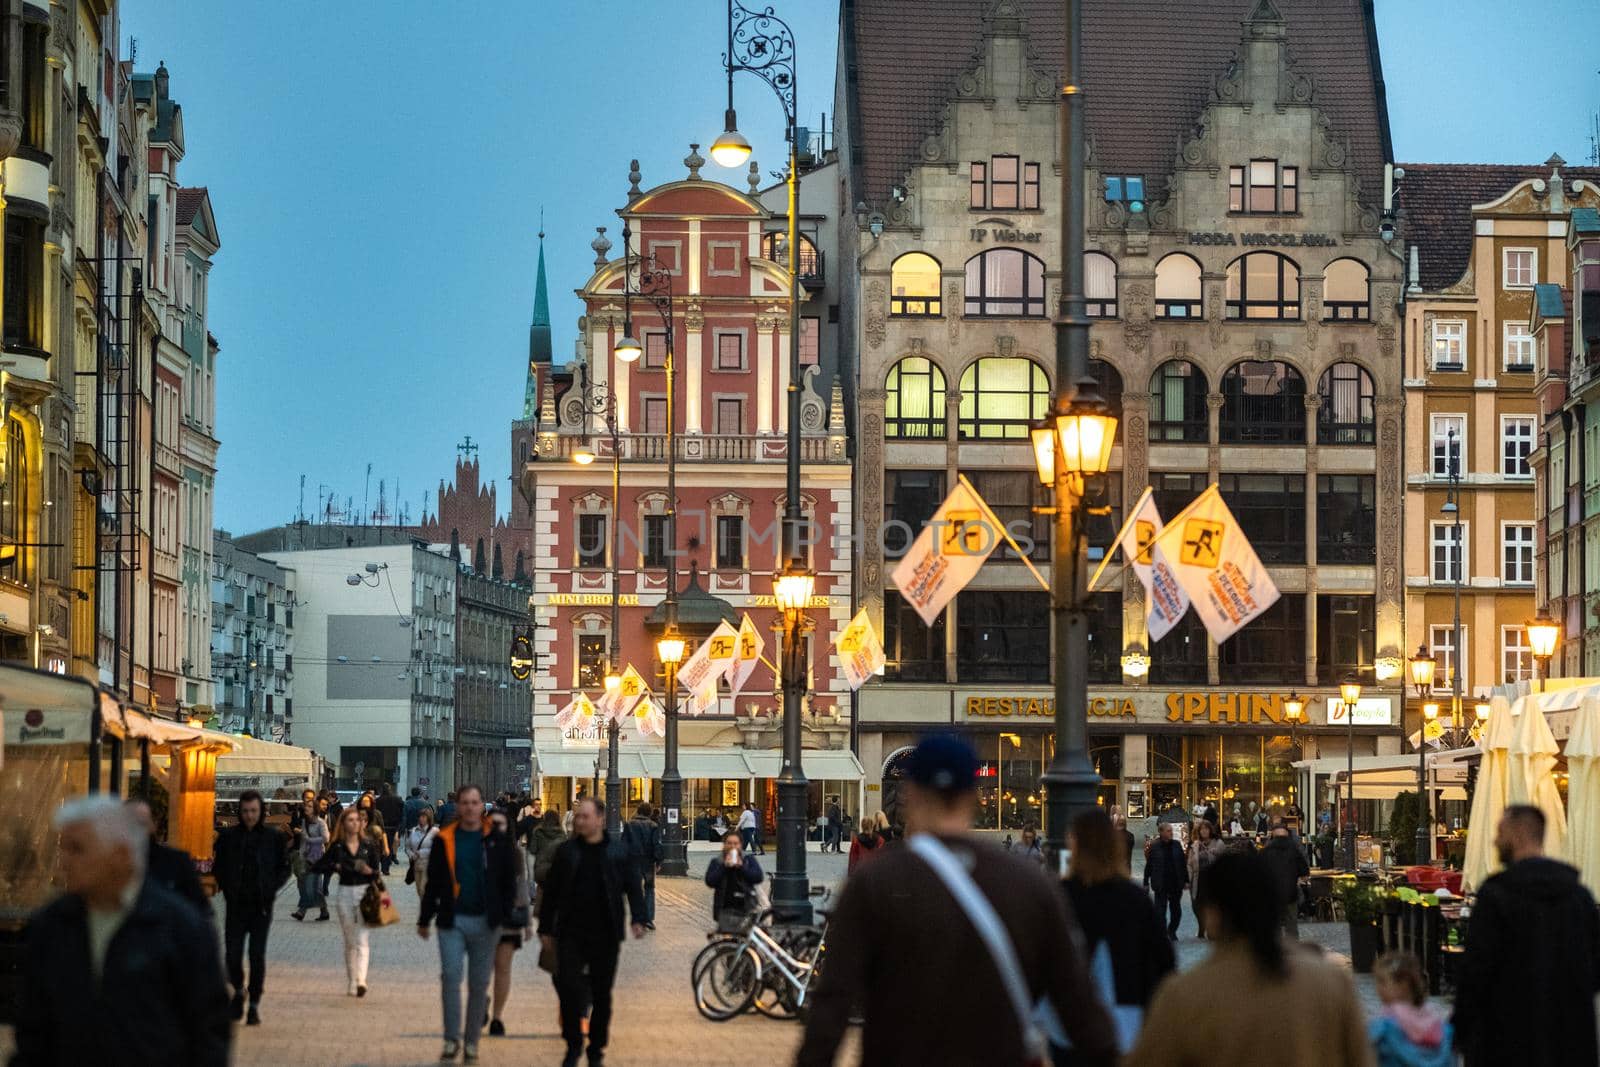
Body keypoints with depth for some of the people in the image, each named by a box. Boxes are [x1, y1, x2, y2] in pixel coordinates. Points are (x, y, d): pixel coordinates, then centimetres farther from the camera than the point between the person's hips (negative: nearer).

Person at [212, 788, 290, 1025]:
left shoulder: (273, 837, 2)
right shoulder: (228, 836, 4)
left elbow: (284, 868, 8)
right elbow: (218, 867, 11)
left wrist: (271, 888, -7)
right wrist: (226, 887, -4)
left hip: (261, 906, -1)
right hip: (235, 906, 1)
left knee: (257, 956, -2)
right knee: (232, 954, -2)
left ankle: (254, 1005, 5)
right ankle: (238, 990, 25)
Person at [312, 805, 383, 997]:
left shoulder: (368, 844, 2)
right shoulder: (337, 847, 3)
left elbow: (377, 869, 3)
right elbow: (316, 867, 5)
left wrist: (370, 871, -18)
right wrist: (335, 867, -10)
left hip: (365, 892, -2)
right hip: (345, 893, 2)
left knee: (361, 939, -13)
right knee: (349, 941, 9)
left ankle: (361, 980, -24)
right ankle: (351, 982, 16)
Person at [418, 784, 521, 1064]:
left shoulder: (497, 840, 2)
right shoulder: (444, 840, 5)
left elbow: (509, 880, 4)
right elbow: (433, 883, 11)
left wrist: (507, 914, -7)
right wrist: (425, 919, 11)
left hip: (486, 922, 0)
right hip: (452, 920, 0)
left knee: (479, 983, 5)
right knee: (450, 977, -9)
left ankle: (471, 1041, 14)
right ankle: (452, 1038, 1)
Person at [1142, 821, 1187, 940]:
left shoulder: (1177, 845, 4)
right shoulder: (1154, 847, -4)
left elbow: (1183, 864, 8)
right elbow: (1148, 866, 0)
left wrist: (1186, 880, 5)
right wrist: (1146, 883, -1)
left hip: (1176, 884, 3)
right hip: (1161, 885, -3)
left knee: (1176, 910, 11)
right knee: (1160, 910, -4)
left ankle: (1172, 930, 31)